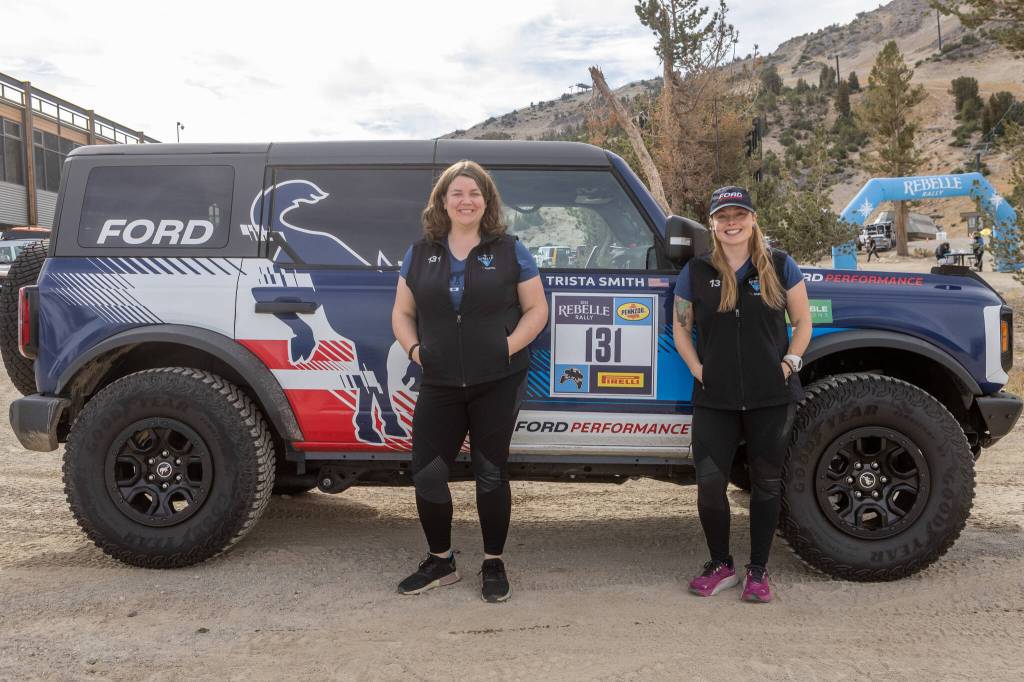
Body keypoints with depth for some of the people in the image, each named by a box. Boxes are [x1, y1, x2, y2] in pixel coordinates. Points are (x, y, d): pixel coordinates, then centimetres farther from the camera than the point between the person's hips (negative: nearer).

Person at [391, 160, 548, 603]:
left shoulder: (509, 251, 2)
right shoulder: (420, 254, 9)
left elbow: (537, 309, 2)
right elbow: (402, 313, 14)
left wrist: (509, 346, -12)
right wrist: (414, 349, -4)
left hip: (497, 383, -2)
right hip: (438, 385, 3)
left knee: (490, 472, 5)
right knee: (427, 473, 3)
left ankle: (493, 565, 22)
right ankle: (440, 562, 24)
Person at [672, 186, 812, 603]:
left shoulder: (779, 267, 4)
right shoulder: (696, 272, 5)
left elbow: (802, 321, 8)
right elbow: (680, 326, 10)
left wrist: (790, 362, -4)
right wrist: (697, 369, -2)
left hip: (771, 397, 0)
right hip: (714, 398, 0)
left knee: (766, 482, 7)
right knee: (709, 482, -2)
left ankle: (758, 570, 21)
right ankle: (720, 565, 19)